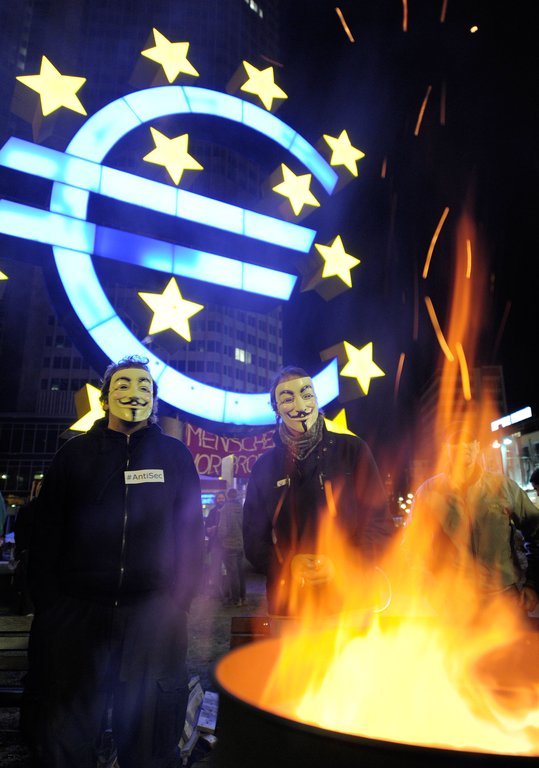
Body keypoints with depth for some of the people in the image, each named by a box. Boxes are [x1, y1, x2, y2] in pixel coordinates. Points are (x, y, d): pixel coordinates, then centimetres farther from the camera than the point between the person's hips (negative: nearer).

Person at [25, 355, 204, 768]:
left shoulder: (175, 455, 5)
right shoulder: (75, 453, 6)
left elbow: (192, 532, 5)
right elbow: (45, 535, 5)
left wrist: (179, 602, -1)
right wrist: (49, 606, -1)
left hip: (154, 618, 0)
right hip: (76, 614, 1)